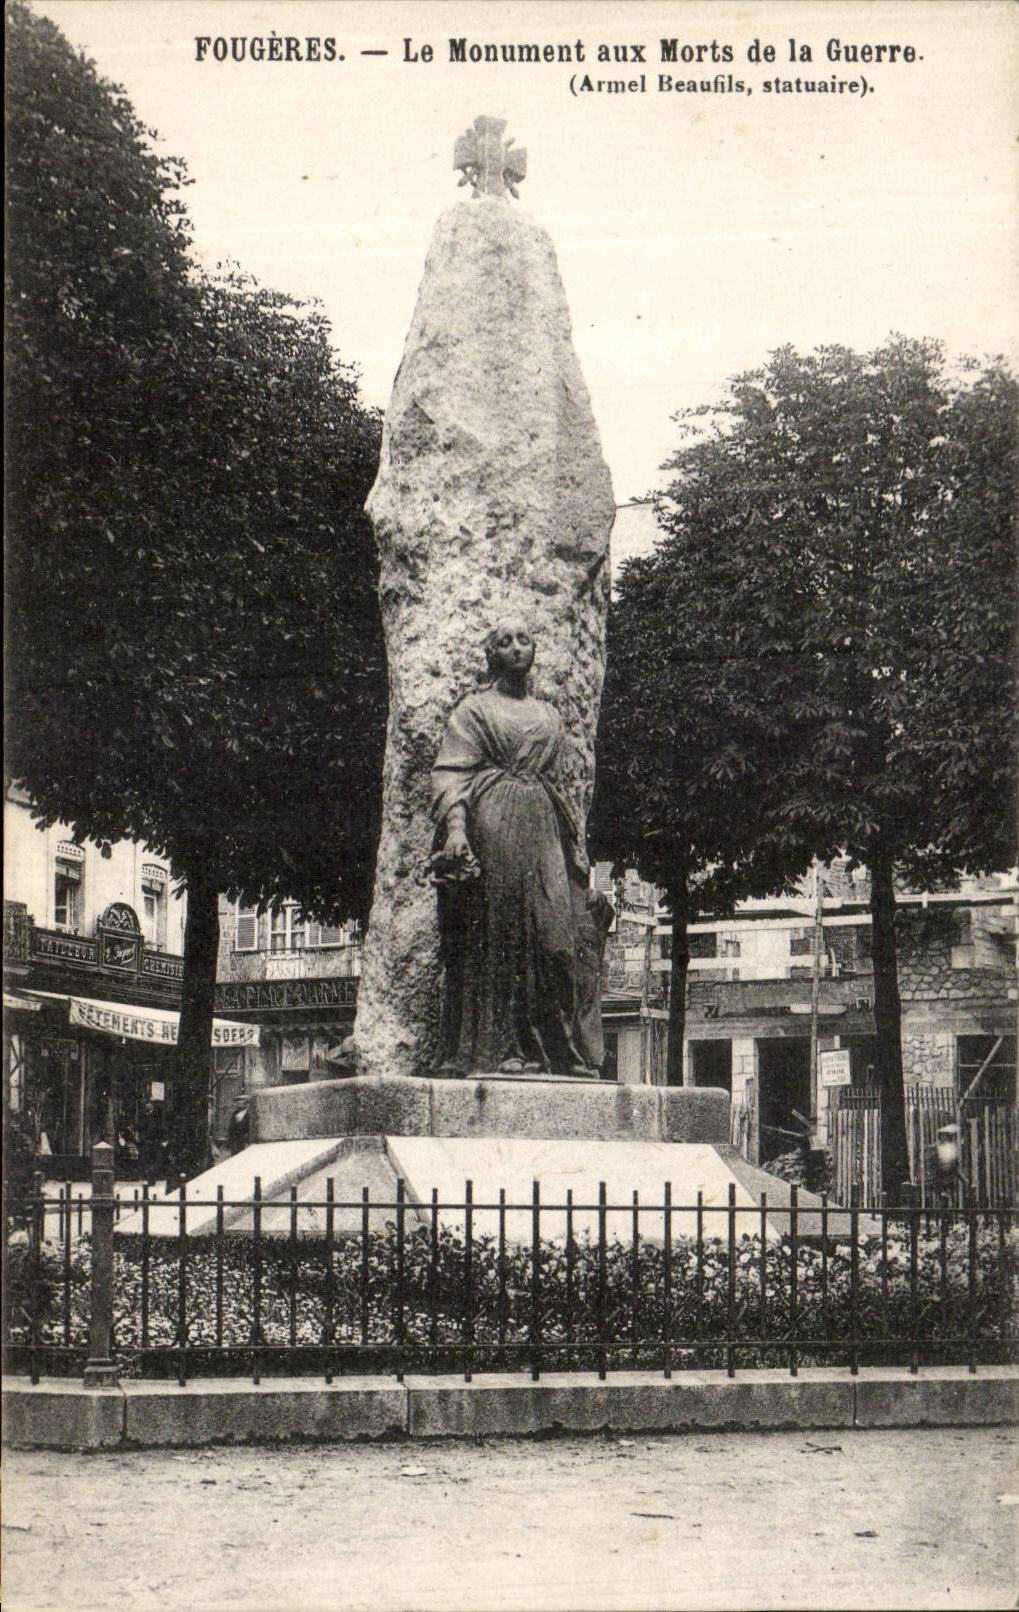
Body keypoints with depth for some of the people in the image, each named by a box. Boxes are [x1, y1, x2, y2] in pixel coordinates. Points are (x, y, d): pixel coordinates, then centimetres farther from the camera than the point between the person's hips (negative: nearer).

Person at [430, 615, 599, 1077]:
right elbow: (450, 772, -3)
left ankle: (558, 1050, -3)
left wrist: (574, 845, 19)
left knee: (551, 935, -4)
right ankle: (495, 1048, -8)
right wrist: (454, 826, -18)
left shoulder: (549, 715, 22)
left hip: (542, 831, 5)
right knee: (493, 936, -9)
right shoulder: (474, 709, 7)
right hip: (490, 829, -5)